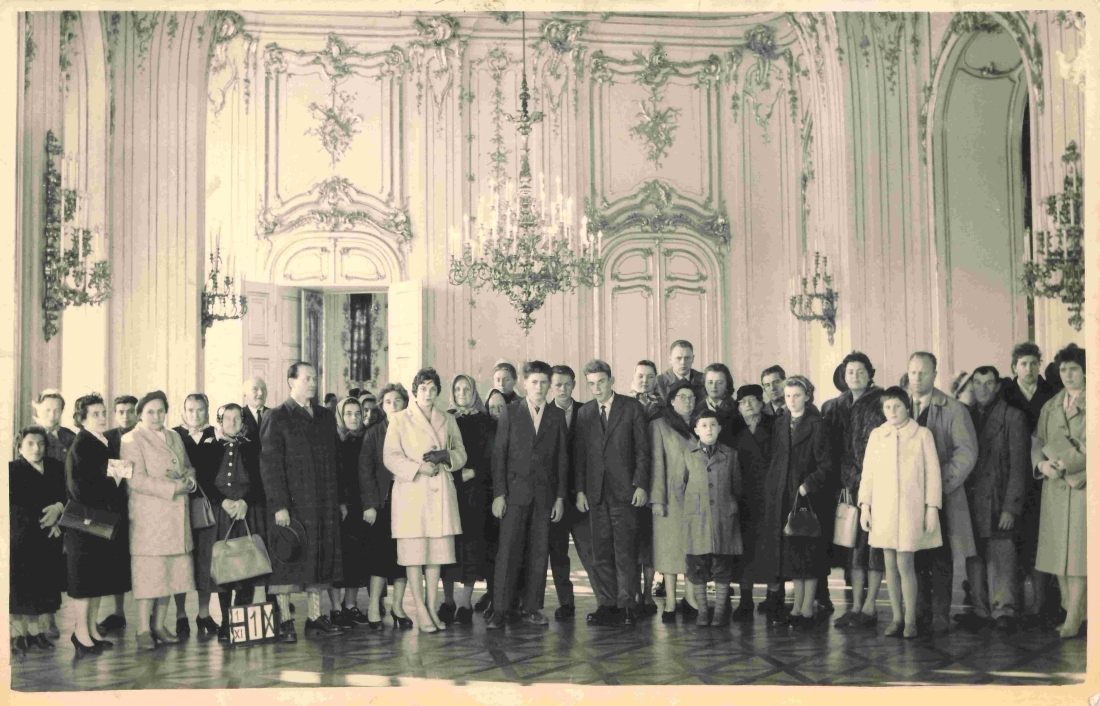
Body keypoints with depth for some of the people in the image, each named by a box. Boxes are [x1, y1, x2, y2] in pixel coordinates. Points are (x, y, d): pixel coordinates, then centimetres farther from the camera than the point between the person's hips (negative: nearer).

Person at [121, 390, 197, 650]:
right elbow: (136, 480, -15)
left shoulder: (174, 436, 17)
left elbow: (188, 466, 24)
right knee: (149, 571, -6)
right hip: (148, 518, -6)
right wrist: (172, 488, -19)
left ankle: (159, 625, 17)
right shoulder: (131, 440, -5)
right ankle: (144, 629, 1)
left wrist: (190, 480, 0)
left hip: (176, 517, 7)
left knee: (171, 571, 7)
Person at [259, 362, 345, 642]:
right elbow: (270, 464, -9)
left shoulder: (325, 417, 15)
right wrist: (279, 505, -16)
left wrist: (339, 499, 11)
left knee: (321, 558, 8)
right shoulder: (276, 418, -3)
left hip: (324, 505, 6)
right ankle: (285, 621, 5)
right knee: (287, 561, -3)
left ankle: (315, 618, 16)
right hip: (292, 503, -6)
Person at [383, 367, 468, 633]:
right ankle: (421, 610, 0)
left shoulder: (447, 421, 15)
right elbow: (390, 457, -3)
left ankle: (432, 608, 12)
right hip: (411, 492, -4)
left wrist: (445, 456, -7)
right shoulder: (400, 420, 4)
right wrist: (419, 467, -15)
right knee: (414, 552, -5)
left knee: (437, 551, 4)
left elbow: (461, 455, 15)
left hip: (441, 492, 4)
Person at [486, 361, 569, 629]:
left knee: (539, 552, 4)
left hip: (544, 494, 2)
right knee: (508, 550, -7)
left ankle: (532, 607, 12)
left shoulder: (557, 416, 9)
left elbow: (562, 458, 9)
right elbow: (499, 454, 1)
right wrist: (498, 493, -6)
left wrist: (560, 496, 4)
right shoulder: (510, 412, 3)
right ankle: (501, 610, -4)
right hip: (515, 491, -2)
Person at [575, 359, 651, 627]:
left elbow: (642, 449, 0)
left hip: (624, 491, -3)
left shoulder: (631, 408, 3)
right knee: (600, 553, 4)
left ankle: (626, 605, 1)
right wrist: (580, 489, 5)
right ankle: (607, 605, 10)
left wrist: (641, 485, -8)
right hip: (596, 493, 4)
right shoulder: (584, 412, 13)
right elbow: (579, 454, 13)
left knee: (625, 551, -4)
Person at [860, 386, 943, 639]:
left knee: (904, 563, -8)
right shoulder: (877, 436, 9)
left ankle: (910, 619, 1)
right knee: (890, 564, 5)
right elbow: (867, 473, 11)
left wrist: (932, 508, -4)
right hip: (883, 508, 3)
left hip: (910, 508, -3)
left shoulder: (922, 435, 1)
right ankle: (897, 618, 13)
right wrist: (864, 505, 5)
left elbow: (932, 473, 1)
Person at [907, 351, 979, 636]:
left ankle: (940, 615, 4)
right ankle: (920, 612, 12)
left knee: (940, 559, -1)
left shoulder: (953, 409, 1)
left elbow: (967, 452, -5)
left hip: (941, 495, -2)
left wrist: (942, 483, -12)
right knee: (915, 558, 3)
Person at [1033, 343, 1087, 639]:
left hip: (1084, 485, -5)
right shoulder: (1050, 406, 15)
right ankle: (1071, 612, 13)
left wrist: (1066, 464, -13)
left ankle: (1073, 619, -3)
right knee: (1057, 549, 4)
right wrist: (1042, 464, -7)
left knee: (1078, 550, -7)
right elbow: (1038, 441, 12)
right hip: (1055, 486, 5)